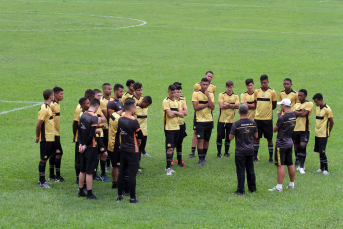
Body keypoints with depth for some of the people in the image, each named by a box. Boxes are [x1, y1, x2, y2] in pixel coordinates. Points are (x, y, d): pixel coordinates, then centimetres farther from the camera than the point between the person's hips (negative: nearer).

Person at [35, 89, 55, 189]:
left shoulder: (48, 107, 13)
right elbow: (38, 124, -20)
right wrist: (38, 137, -12)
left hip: (50, 138, 9)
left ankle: (42, 179, 22)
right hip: (46, 138, -9)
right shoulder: (44, 109, -19)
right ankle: (42, 182, 1)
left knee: (45, 158, 14)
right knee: (43, 159, -4)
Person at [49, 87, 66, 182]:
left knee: (53, 153, 12)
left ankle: (51, 175, 17)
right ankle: (57, 176, -5)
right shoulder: (52, 105, -16)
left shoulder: (57, 104, 14)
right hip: (54, 134, -10)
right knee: (59, 153, -9)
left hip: (56, 133, 10)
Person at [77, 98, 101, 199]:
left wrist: (80, 144, 1)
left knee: (82, 171, 15)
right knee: (89, 172, -2)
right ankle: (89, 194, 2)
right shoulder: (94, 117, -16)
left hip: (83, 147, 7)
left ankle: (81, 191, 22)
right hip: (91, 147, -7)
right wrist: (85, 145, -8)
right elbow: (91, 134, -20)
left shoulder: (83, 115, 6)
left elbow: (79, 131, 6)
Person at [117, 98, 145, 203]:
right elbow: (141, 136, -10)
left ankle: (119, 196, 19)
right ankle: (132, 198, 1)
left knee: (121, 172, 14)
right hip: (132, 150, -7)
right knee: (132, 174, -2)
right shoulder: (133, 121, -18)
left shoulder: (120, 120, 3)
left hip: (123, 149, 7)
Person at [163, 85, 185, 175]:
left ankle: (169, 166, 18)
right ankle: (168, 167, -10)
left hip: (177, 127, 7)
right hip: (169, 128, -7)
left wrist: (174, 112, -12)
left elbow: (182, 114, 4)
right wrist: (177, 112, -2)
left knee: (172, 147, 11)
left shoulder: (177, 102, 13)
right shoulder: (166, 101, -9)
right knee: (170, 148, -10)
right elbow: (169, 114, -19)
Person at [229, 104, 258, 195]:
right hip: (250, 150, 4)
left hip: (240, 151, -4)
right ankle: (252, 188, 23)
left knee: (241, 171, 0)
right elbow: (256, 135, 7)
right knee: (250, 170, 15)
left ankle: (240, 190, 2)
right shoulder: (253, 123, -2)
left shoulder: (236, 124, -16)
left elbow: (230, 137, -12)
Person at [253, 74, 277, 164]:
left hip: (268, 118, -2)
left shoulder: (272, 92, -3)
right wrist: (260, 110, 4)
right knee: (256, 137, 4)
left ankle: (271, 158, 12)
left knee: (269, 138, 3)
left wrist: (267, 109, 5)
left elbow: (274, 106, 6)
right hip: (258, 118, 2)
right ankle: (255, 157, 13)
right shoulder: (257, 91, 4)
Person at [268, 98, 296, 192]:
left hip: (281, 144, -8)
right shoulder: (293, 116, 5)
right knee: (290, 164, 15)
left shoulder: (282, 118, -19)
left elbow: (275, 130, -8)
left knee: (280, 165, -7)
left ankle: (279, 187, -8)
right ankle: (292, 185, 22)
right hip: (290, 142, 8)